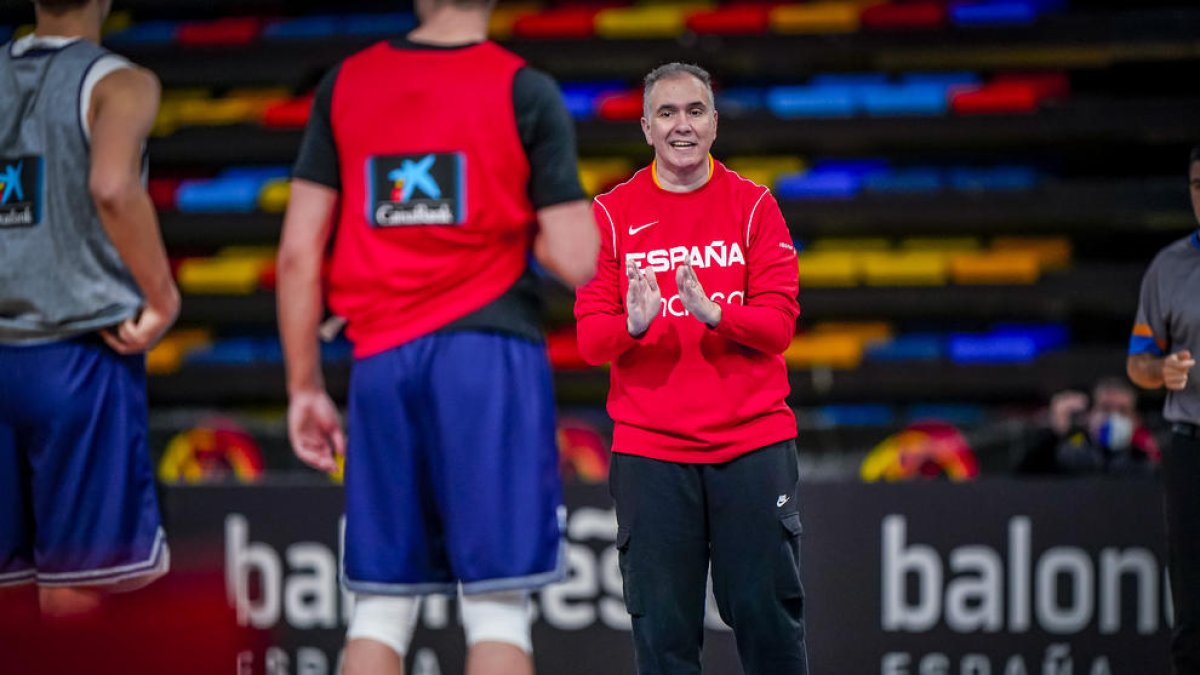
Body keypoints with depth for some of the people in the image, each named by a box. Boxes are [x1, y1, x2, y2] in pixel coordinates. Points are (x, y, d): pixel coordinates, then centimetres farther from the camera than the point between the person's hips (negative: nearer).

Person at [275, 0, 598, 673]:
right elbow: (576, 261, -7)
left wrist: (305, 386, 12)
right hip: (491, 355, -3)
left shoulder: (344, 86, 8)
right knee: (498, 605, -2)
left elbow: (300, 253, 6)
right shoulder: (525, 91, -2)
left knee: (381, 608, 9)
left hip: (382, 363, 3)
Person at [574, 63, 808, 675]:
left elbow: (779, 323, -4)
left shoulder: (753, 206, 4)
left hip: (752, 445, 0)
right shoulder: (612, 213, 4)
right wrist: (634, 325, -22)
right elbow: (590, 338, 0)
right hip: (649, 449, 0)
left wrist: (714, 313, -23)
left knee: (770, 616, 1)